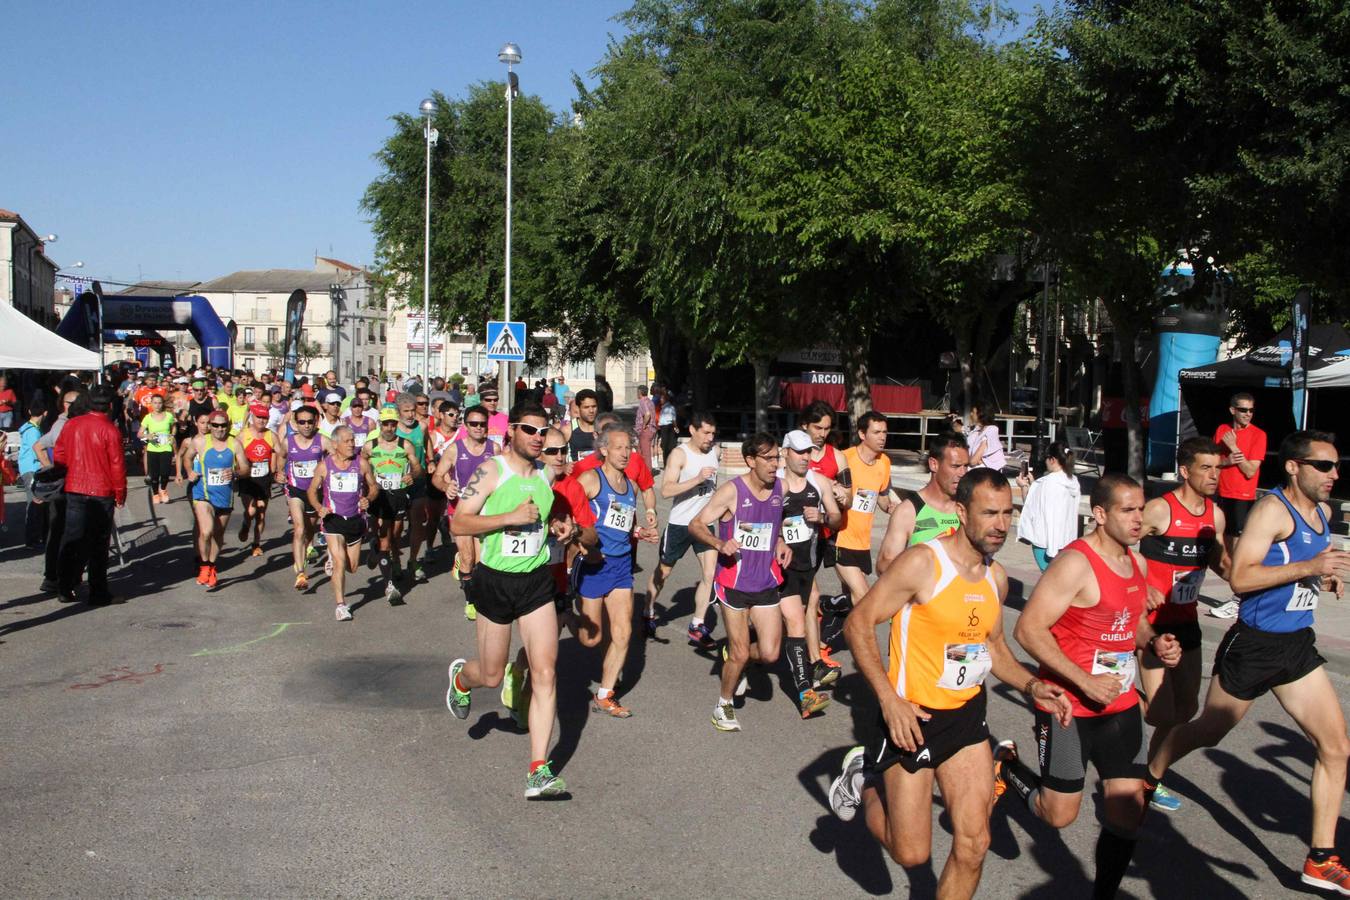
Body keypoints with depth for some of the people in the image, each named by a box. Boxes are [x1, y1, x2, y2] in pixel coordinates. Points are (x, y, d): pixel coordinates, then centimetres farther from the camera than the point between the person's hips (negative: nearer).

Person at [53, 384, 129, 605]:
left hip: (74, 489, 4)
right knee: (98, 543, 4)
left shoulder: (71, 425, 1)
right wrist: (120, 494, 0)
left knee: (71, 539, 12)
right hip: (101, 492, -4)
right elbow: (117, 465, -11)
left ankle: (64, 589, 14)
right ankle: (98, 593, 9)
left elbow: (58, 456, 7)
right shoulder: (110, 430, -13)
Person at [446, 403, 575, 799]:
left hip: (537, 581, 4)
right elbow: (458, 524, -17)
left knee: (545, 673, -7)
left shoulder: (545, 475, 7)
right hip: (495, 581, -4)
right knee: (492, 675, 12)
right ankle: (461, 678, 50)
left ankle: (539, 772, -4)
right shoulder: (491, 471, -11)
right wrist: (511, 517, -26)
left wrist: (555, 526, 5)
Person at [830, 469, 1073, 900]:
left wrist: (1032, 686, 2)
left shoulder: (997, 577, 4)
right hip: (913, 717, -6)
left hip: (968, 715, 6)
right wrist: (889, 700, -24)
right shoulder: (922, 563, -19)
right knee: (912, 852, 2)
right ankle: (864, 781, 28)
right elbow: (858, 622, -17)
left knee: (973, 843, 3)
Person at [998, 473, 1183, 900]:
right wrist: (1085, 682, -23)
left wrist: (1155, 642, 0)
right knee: (1060, 814, 3)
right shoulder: (1076, 563, -19)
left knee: (1128, 810, 5)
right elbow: (1028, 629, -22)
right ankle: (1005, 766, 29)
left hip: (1120, 705, 7)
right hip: (1068, 706, -7)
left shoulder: (1137, 563, 7)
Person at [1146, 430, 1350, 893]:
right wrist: (1308, 567, -28)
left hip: (1298, 645, 8)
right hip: (1254, 644, -7)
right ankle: (1144, 781, 35)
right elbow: (1240, 577, -26)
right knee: (1208, 731, 10)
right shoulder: (1273, 509, -17)